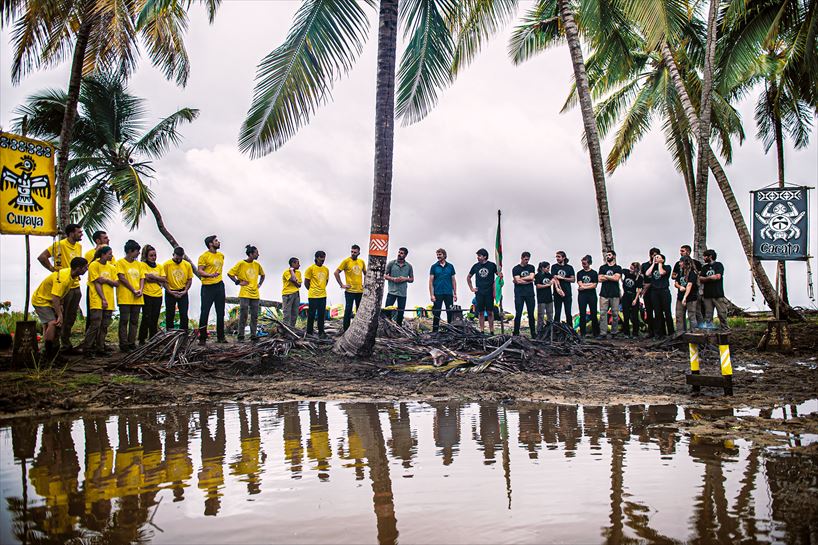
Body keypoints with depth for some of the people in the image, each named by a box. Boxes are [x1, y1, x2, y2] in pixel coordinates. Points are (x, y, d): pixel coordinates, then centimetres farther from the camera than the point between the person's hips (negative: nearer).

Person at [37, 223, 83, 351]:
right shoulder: (60, 245, -12)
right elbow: (42, 257, -16)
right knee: (61, 316, -2)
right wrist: (53, 269, -14)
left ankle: (66, 343, 23)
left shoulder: (79, 246, 11)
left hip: (76, 286, 7)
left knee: (71, 317, 13)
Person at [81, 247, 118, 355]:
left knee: (104, 326, 6)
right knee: (95, 325, -9)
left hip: (109, 301, 6)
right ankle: (86, 348, 0)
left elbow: (117, 283, 8)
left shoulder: (112, 267, 14)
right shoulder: (94, 265, -3)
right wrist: (103, 299, -14)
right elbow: (96, 283, -9)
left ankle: (100, 348, 12)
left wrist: (106, 280, -11)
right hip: (97, 301, -6)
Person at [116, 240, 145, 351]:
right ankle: (124, 344, 0)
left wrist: (140, 290, -6)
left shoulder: (139, 264, 15)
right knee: (124, 321, -3)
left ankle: (132, 343, 13)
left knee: (134, 321, 7)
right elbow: (122, 278, -9)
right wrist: (133, 290, -12)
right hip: (125, 297, -6)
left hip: (137, 298, 6)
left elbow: (142, 278, 12)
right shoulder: (121, 262, -2)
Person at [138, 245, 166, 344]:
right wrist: (158, 280, -5)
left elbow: (164, 279, 5)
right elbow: (147, 278, -13)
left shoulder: (160, 266, 15)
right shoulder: (143, 265, 1)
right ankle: (142, 340, 2)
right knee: (147, 317, -6)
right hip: (147, 295, -4)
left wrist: (152, 276, -5)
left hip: (158, 295, 4)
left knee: (155, 318, 5)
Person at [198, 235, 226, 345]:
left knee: (221, 313, 9)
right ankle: (202, 338, 3)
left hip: (220, 286, 6)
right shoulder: (204, 256, -8)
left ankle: (220, 337, 17)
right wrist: (210, 275, -29)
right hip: (208, 287, -6)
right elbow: (200, 271, -13)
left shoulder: (221, 255, 13)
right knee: (205, 312, -4)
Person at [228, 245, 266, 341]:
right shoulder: (241, 263, -6)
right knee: (243, 314, -6)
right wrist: (238, 282, -6)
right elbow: (230, 273, -4)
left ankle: (253, 335, 10)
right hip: (244, 294, -5)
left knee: (254, 315, 5)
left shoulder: (257, 264, 10)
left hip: (255, 294, 5)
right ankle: (240, 335, 0)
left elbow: (262, 275, 27)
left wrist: (260, 284, 14)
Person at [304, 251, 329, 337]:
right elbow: (306, 282, -3)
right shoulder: (311, 268, -8)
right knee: (312, 314, 0)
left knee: (322, 314, 8)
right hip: (313, 296, -5)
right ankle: (309, 332, 8)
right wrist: (312, 290, 5)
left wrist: (322, 289, 14)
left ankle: (321, 332, 15)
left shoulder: (326, 269, 9)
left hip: (323, 295, 5)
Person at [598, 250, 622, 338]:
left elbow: (617, 278, -8)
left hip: (615, 294, -1)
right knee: (603, 313, -7)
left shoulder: (618, 268, 9)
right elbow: (600, 279, 2)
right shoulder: (602, 267, 14)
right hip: (604, 294, 1)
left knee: (615, 313, 0)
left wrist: (605, 276, -1)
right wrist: (612, 277, -3)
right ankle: (603, 333, -8)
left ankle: (614, 332, 9)